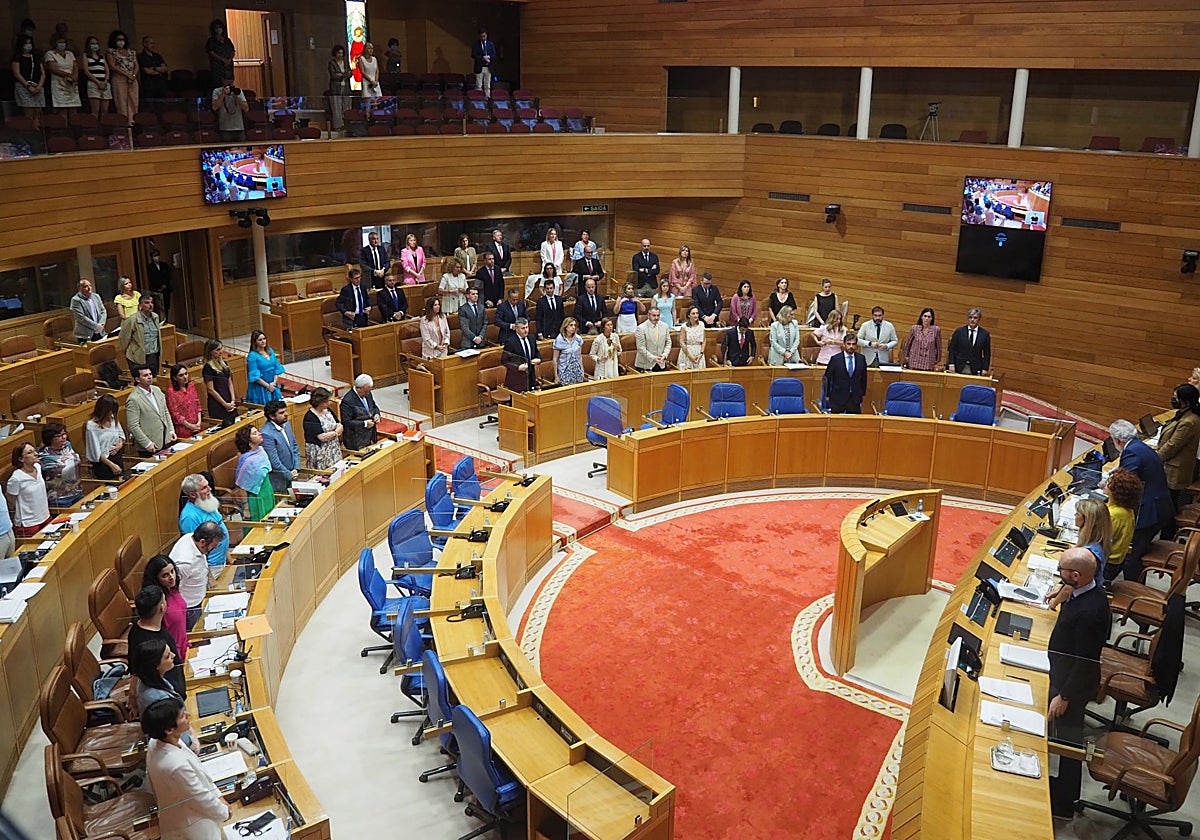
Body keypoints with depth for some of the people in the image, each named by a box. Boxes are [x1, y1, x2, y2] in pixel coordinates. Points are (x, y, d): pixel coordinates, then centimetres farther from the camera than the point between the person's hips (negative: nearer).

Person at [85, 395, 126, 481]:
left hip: (118, 457, 6)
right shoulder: (91, 426, -18)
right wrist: (111, 465, -18)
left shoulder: (113, 419, 0)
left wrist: (121, 443, -4)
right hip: (103, 461, -6)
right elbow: (96, 452, -17)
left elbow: (121, 434, 18)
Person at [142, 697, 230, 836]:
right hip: (194, 827, -8)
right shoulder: (177, 765, -37)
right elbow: (201, 799, -22)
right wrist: (224, 811, -4)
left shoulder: (156, 744, -11)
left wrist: (218, 796, 6)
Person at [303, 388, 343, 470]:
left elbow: (340, 426, 8)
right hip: (319, 453, -7)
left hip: (334, 450, 7)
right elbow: (322, 437, -21)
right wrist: (336, 432, -5)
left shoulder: (328, 410, 7)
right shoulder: (310, 417, -16)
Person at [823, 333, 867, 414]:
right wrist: (827, 395, 3)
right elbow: (827, 378, 2)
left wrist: (862, 394, 13)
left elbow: (864, 378, 13)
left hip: (855, 399, 2)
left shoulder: (861, 359, 3)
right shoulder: (835, 359, -5)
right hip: (838, 399, -2)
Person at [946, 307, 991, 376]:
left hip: (975, 370, 0)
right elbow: (951, 349, 4)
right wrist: (951, 365, -5)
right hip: (959, 368, 0)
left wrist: (985, 369, -1)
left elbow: (987, 354, 7)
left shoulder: (984, 334, 5)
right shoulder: (959, 331, 5)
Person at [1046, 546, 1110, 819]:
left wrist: (1064, 696, -20)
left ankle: (1063, 804, 29)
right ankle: (1061, 786, 48)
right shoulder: (1088, 592, -7)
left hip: (1074, 684, -9)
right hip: (1063, 674, 9)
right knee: (1063, 735, 27)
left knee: (1068, 739, 9)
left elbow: (1085, 662, -28)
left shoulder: (1089, 612, -36)